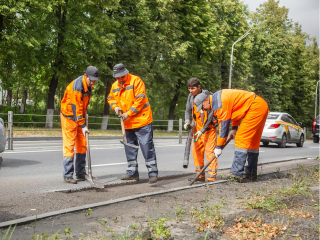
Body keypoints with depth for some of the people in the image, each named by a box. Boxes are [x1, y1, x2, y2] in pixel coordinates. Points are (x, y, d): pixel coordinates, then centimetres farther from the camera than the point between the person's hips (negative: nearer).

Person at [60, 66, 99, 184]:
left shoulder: (88, 86, 3)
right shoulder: (76, 86, -25)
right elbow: (76, 108, -27)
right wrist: (83, 126, -26)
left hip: (79, 116, 9)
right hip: (69, 116, -9)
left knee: (82, 145, 9)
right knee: (69, 145, -9)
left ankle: (80, 174, 17)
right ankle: (67, 175, -3)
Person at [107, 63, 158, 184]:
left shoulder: (136, 81, -11)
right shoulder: (115, 86, 8)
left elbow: (140, 100, -17)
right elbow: (110, 98, 24)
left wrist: (128, 113, -18)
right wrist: (115, 106, 1)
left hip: (142, 120, -7)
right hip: (127, 124, 7)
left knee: (147, 146, -6)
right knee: (129, 148, 12)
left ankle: (153, 172, 0)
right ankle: (132, 172, 22)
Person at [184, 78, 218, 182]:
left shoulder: (207, 95, -17)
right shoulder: (191, 96, 2)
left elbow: (211, 114, -19)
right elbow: (188, 110, 13)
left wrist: (202, 130, -22)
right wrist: (187, 121, -8)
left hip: (209, 127, -7)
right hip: (198, 128, 7)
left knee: (210, 150, -10)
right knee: (196, 150, 6)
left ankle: (212, 176, -6)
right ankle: (200, 174, 15)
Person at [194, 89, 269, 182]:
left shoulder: (218, 104, -18)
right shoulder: (218, 96, 13)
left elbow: (223, 125, -15)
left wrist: (218, 147, -7)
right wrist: (234, 127, 23)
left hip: (256, 106, -11)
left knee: (242, 139, -13)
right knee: (253, 141, 14)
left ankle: (237, 172, -17)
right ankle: (251, 173, 20)